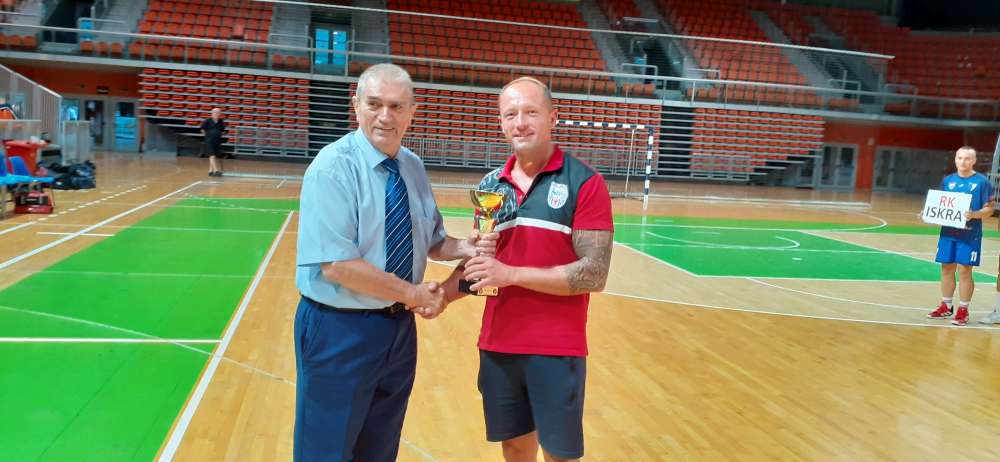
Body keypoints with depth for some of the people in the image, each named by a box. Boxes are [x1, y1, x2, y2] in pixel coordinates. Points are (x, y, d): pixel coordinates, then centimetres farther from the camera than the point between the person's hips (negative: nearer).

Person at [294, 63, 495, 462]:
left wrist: (465, 248, -10)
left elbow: (432, 241, 12)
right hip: (339, 331, -6)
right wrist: (414, 294, -17)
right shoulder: (332, 167, -18)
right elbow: (337, 265, -25)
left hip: (399, 327, 7)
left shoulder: (414, 168, 4)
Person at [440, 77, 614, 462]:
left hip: (556, 349, -4)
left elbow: (594, 275, -15)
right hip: (497, 344, 5)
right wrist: (444, 293, -4)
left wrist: (512, 274, -19)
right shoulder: (491, 184, 7)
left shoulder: (584, 182, -10)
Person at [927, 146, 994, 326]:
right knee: (946, 269, 10)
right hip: (948, 233, 4)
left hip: (970, 235, -4)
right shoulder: (947, 180, 9)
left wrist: (974, 214, -24)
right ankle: (946, 306, 23)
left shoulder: (982, 181, -4)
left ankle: (963, 310, 10)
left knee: (964, 271, -2)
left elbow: (989, 209, -5)